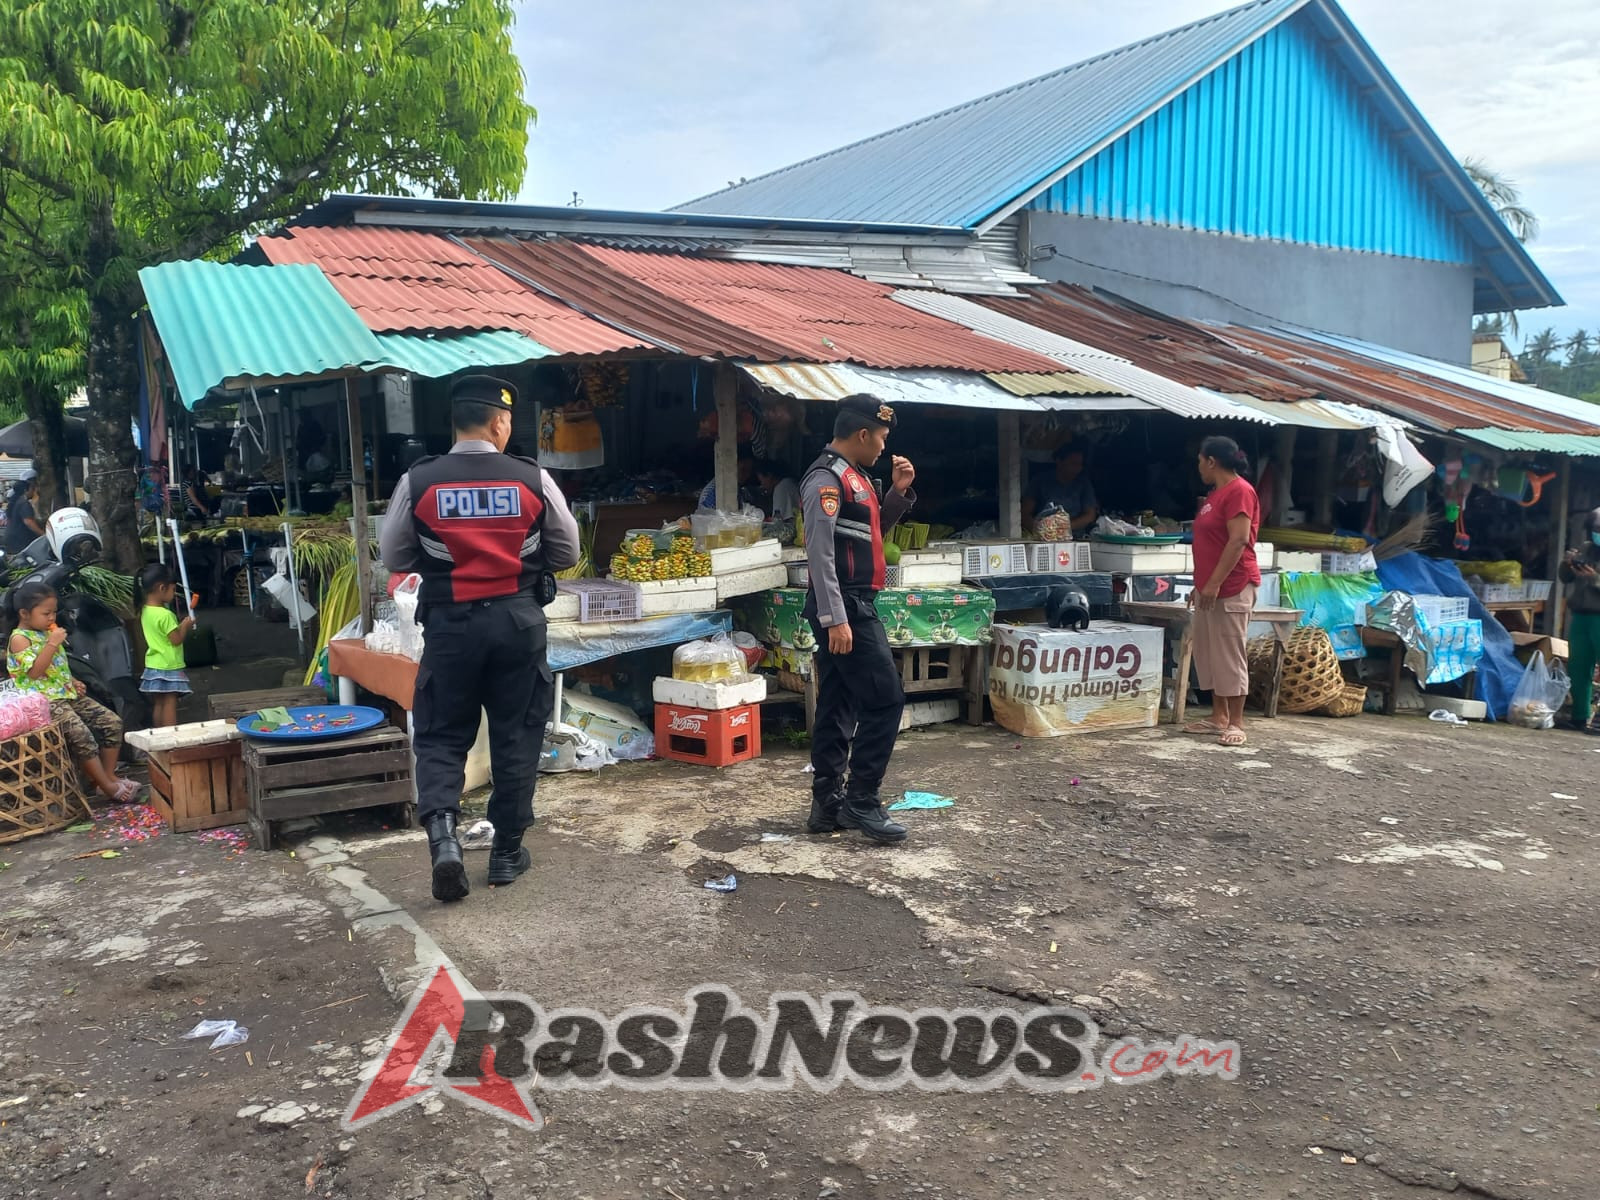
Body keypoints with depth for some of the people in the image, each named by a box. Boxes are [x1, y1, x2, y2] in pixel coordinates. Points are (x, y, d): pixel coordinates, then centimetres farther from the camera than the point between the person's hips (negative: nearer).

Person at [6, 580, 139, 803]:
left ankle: (109, 776, 1)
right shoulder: (19, 639, -9)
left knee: (112, 722, -4)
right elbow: (35, 671, -20)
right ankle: (108, 787, -20)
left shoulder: (46, 633, 17)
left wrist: (74, 682, 10)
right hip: (44, 701, -9)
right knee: (80, 733, -27)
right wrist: (52, 644, -22)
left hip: (68, 694, 9)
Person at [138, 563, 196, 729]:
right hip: (169, 667, -8)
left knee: (157, 705, 13)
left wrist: (180, 626, 10)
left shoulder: (145, 612, 6)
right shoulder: (165, 615, -21)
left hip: (153, 666, 8)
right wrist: (185, 626, -3)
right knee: (170, 704, -3)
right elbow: (176, 640, -18)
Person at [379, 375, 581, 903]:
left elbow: (394, 557, 6)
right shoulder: (534, 479, -4)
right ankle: (507, 850, 19)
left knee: (441, 735, 11)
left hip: (450, 621, 0)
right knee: (516, 735, 11)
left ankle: (442, 833, -10)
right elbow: (566, 553, 7)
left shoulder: (417, 481, -4)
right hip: (517, 619, 0)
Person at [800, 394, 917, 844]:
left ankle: (828, 805, 15)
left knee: (838, 706, 10)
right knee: (885, 699, -9)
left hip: (854, 606, 10)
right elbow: (820, 552, -21)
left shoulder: (853, 477, 16)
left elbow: (871, 532, 28)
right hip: (843, 607, -10)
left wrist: (899, 493, 13)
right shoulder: (826, 478, -14)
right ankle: (861, 802, -3)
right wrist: (835, 618, -25)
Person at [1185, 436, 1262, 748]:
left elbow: (1239, 541, -20)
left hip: (1232, 588, -10)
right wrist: (1200, 584, 21)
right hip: (1210, 588, 10)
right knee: (1209, 654, 11)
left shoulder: (1239, 491, -13)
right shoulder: (1216, 493, 18)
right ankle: (1219, 717, 17)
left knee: (1229, 655, -7)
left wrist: (1214, 583, -22)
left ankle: (1236, 723, -2)